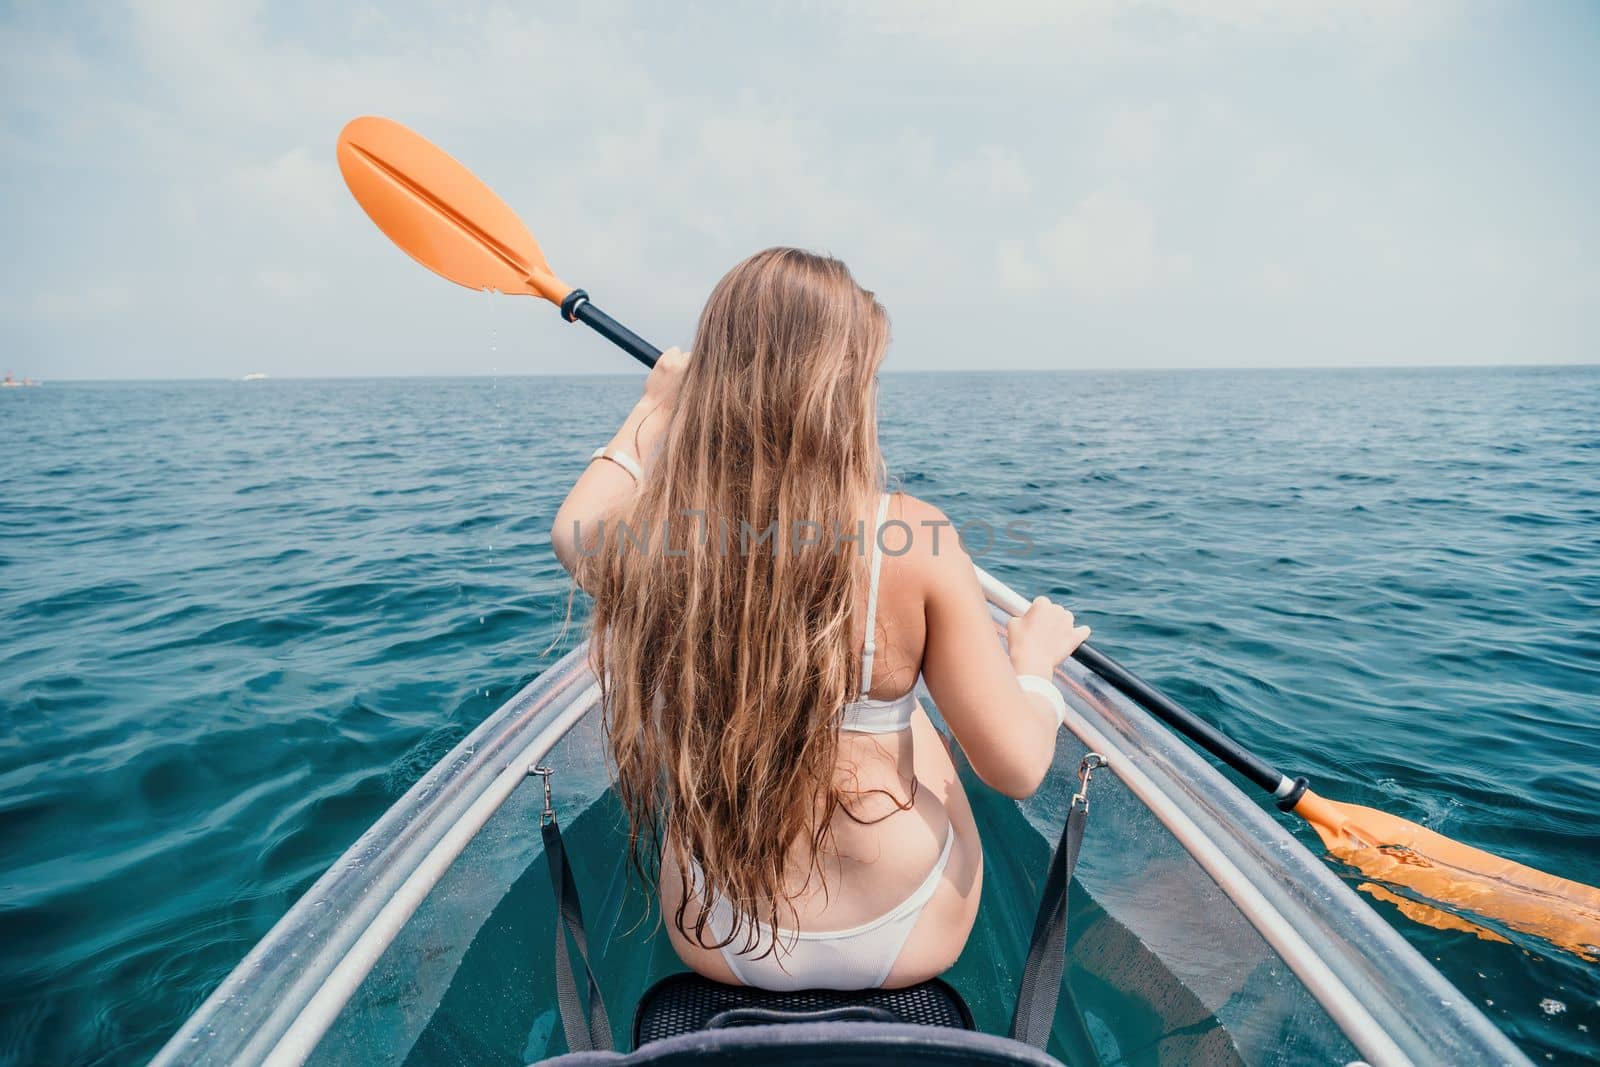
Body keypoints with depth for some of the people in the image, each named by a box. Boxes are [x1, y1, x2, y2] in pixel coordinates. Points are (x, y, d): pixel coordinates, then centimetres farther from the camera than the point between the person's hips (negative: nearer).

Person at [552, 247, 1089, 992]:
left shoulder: (649, 536, -17)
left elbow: (572, 532, 9)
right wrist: (1035, 659, 3)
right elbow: (1016, 767, -18)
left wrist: (654, 409, 19)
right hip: (910, 946, -1)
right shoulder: (913, 539, -24)